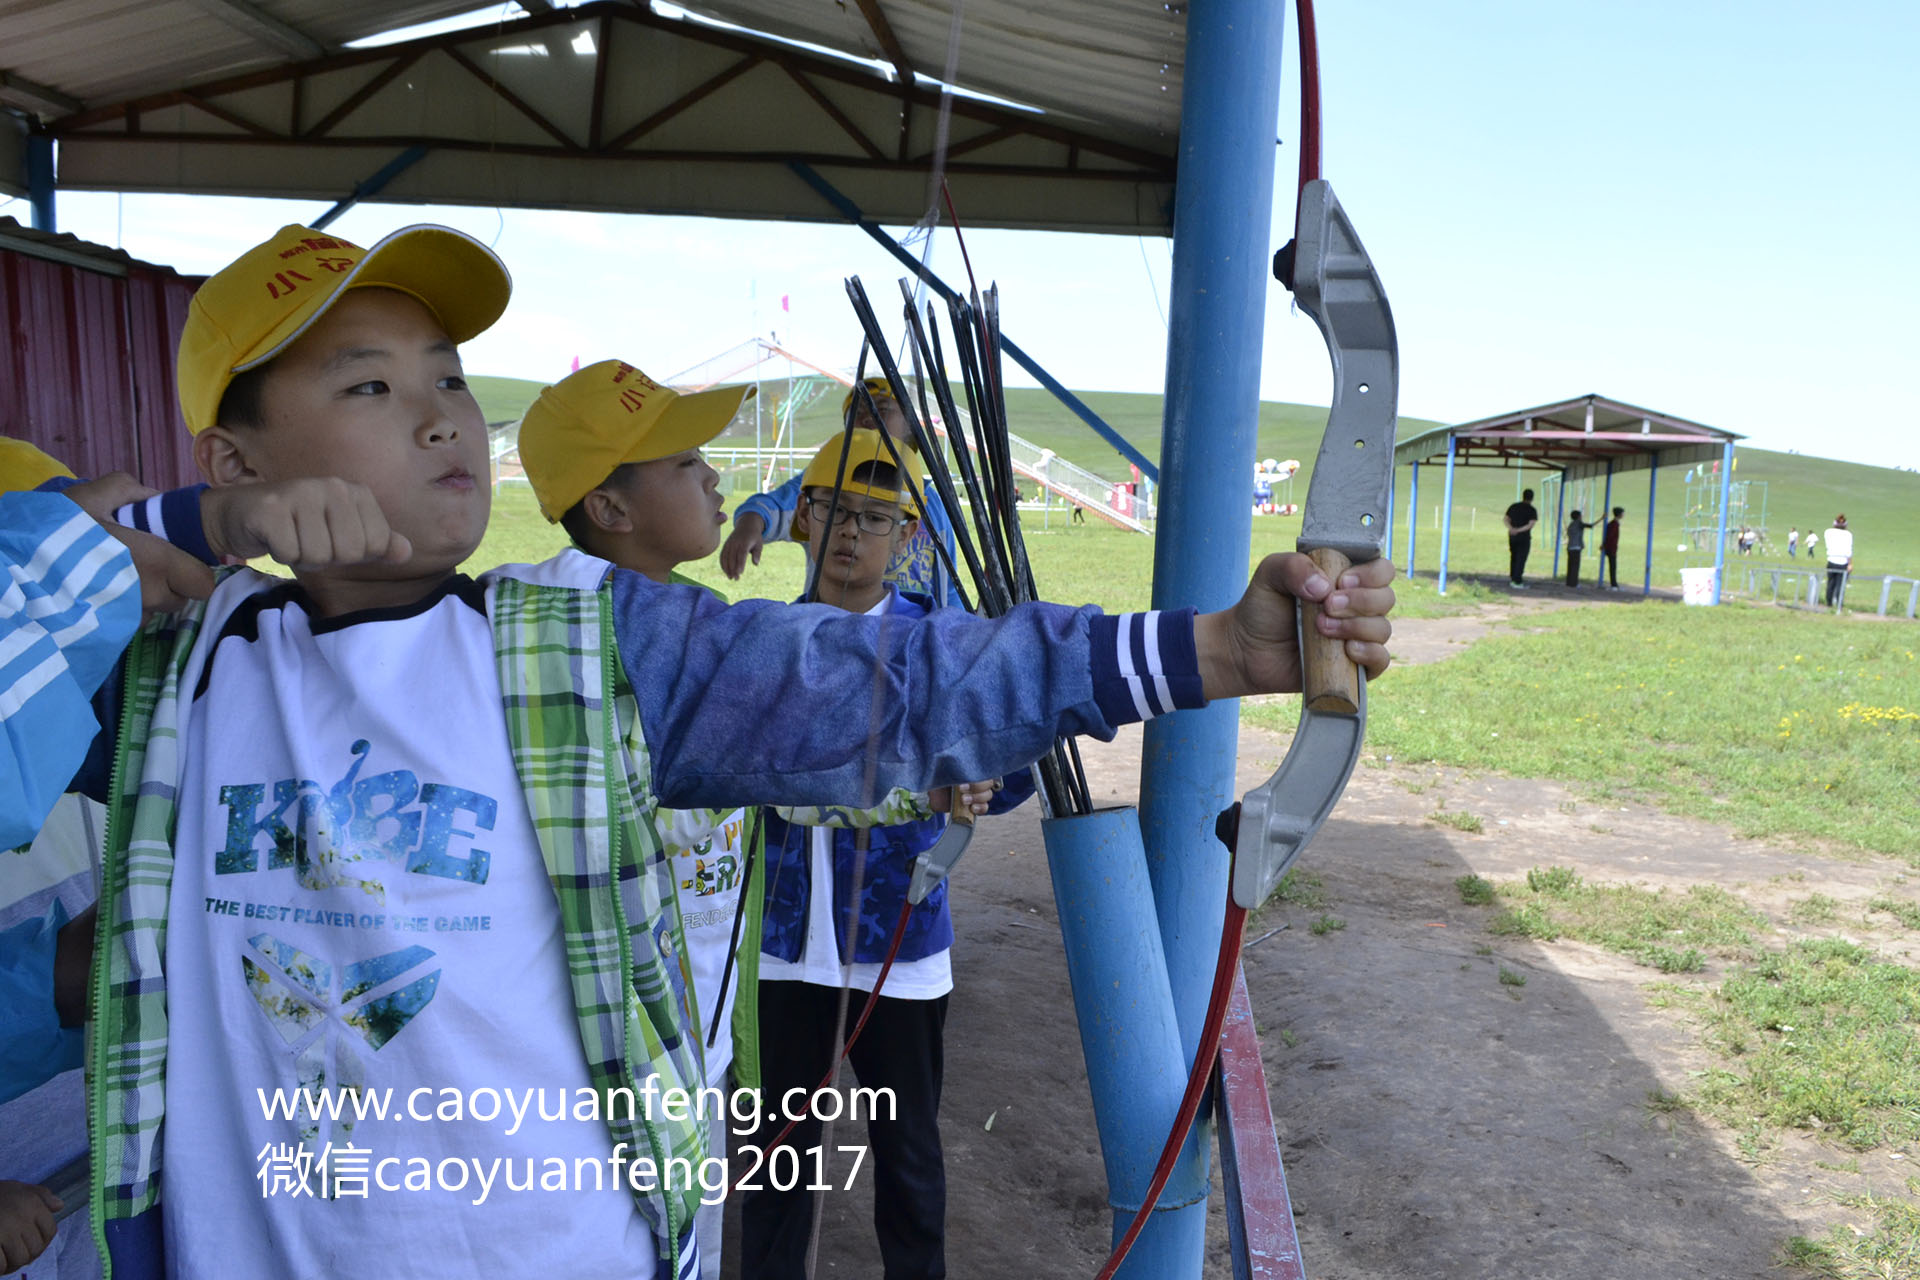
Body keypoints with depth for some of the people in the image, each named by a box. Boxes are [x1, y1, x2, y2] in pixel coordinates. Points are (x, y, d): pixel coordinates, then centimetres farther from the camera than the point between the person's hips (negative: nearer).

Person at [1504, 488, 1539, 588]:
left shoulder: (1513, 506, 6)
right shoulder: (1532, 510, -8)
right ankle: (1517, 581, -2)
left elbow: (1505, 519, -4)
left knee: (1514, 556, 21)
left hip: (1512, 537, 5)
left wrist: (1512, 529, -18)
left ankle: (1512, 576, 32)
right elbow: (1531, 524, -21)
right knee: (1521, 559, -1)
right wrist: (1519, 530, -20)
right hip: (1524, 537, -5)